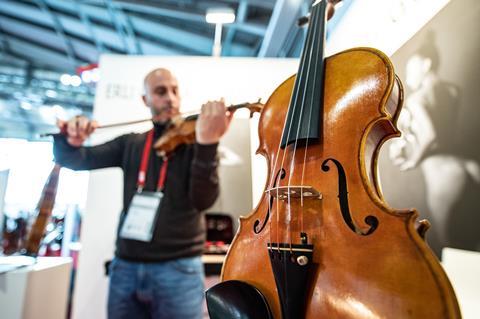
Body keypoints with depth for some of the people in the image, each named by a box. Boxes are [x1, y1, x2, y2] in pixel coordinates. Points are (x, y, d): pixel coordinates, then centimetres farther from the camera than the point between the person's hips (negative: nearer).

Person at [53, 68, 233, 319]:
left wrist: (207, 143, -33)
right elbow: (71, 160, 9)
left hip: (178, 266, -3)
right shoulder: (130, 143, 8)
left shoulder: (192, 141, -3)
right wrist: (70, 140, -14)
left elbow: (203, 200, -17)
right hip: (125, 265, 4)